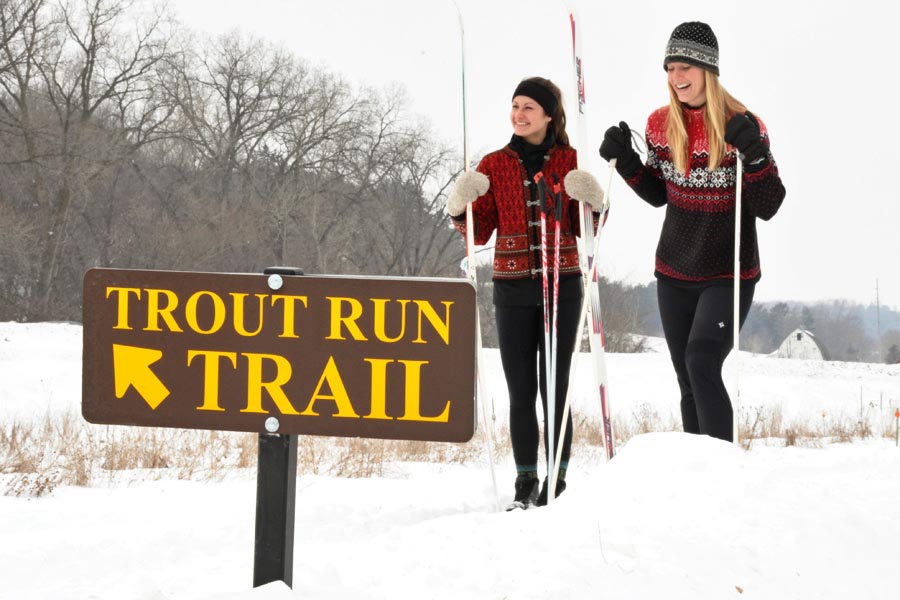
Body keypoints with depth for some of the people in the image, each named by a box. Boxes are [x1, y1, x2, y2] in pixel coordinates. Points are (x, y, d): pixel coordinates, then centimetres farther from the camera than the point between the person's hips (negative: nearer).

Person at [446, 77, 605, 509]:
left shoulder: (569, 162, 4)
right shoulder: (494, 165, 6)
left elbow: (583, 230, 7)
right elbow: (480, 233, 8)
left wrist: (592, 204, -13)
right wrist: (461, 209, -11)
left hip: (561, 284, -1)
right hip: (513, 289, 1)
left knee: (556, 388, -1)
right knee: (521, 392, 2)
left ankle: (557, 480, 5)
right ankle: (526, 482, 9)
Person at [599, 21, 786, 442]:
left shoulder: (741, 126, -13)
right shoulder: (661, 126, 0)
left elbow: (768, 207, -13)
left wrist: (754, 155, -28)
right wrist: (626, 162, -1)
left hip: (728, 276, -5)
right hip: (674, 274, 5)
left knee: (701, 363, -23)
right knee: (690, 384, 8)